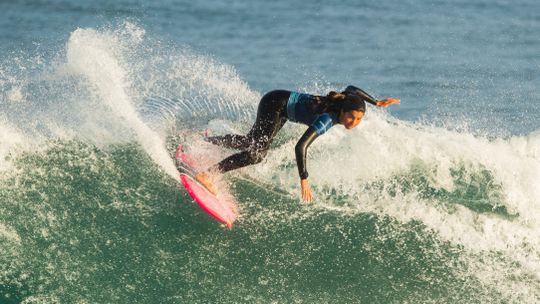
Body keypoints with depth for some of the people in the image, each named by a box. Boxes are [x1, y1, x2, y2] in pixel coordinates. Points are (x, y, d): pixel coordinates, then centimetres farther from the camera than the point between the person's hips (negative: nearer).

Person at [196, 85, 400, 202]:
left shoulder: (346, 99, -14)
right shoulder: (328, 119, -36)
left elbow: (352, 88, 12)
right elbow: (300, 147, -43)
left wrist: (377, 103, 13)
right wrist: (304, 180, -44)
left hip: (283, 102, 9)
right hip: (276, 105, -9)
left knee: (250, 142, 20)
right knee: (256, 154, -19)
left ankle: (205, 141, 35)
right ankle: (207, 174, -18)